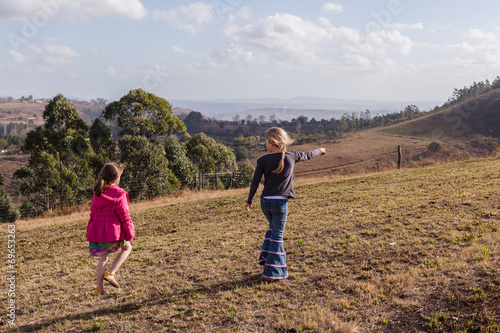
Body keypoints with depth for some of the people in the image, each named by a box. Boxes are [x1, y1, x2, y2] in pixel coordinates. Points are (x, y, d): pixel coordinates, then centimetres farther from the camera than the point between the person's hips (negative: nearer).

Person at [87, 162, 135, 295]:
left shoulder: (97, 193, 10)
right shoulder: (119, 194, -9)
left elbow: (93, 213, 14)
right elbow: (124, 214, -9)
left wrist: (90, 230, 22)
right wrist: (129, 232, -3)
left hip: (97, 231, 6)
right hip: (113, 231, -6)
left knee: (103, 258, 18)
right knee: (127, 248, 18)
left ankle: (99, 288, 18)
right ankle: (110, 273, 5)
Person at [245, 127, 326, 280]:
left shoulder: (263, 160, -3)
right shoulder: (291, 157, -2)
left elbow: (255, 183, -1)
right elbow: (307, 155, 17)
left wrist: (249, 201, 12)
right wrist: (319, 150, 38)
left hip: (265, 201, 2)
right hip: (280, 202, -2)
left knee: (272, 228, 27)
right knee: (277, 235, 5)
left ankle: (265, 257, 22)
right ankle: (273, 271, 8)